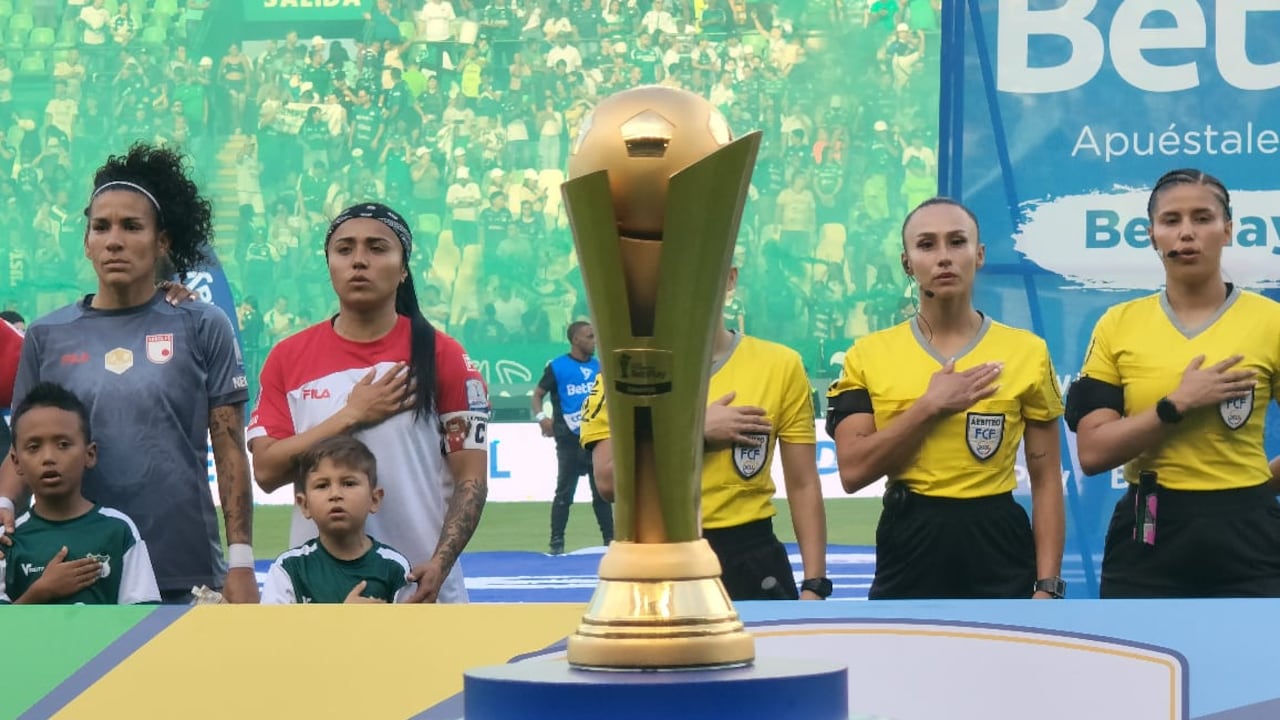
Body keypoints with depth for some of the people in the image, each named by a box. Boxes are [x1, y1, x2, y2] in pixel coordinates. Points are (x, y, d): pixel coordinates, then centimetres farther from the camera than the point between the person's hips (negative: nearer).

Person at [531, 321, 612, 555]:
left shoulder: (599, 366, 10)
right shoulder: (557, 367, -4)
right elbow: (538, 394, -1)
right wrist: (541, 417, -17)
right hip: (569, 440, -4)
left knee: (602, 491, 8)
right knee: (565, 492, -1)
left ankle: (610, 540, 13)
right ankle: (557, 543, 3)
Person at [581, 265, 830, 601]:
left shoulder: (779, 365, 3)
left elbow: (803, 487, 3)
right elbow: (609, 480, -10)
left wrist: (814, 584, -3)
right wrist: (698, 431, -15)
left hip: (751, 562, 1)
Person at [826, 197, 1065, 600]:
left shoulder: (1027, 352, 1)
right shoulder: (869, 355, 1)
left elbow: (1046, 481, 2)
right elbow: (853, 471, -7)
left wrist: (1047, 584, -5)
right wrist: (930, 407, -15)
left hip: (998, 549, 0)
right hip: (908, 551, 0)